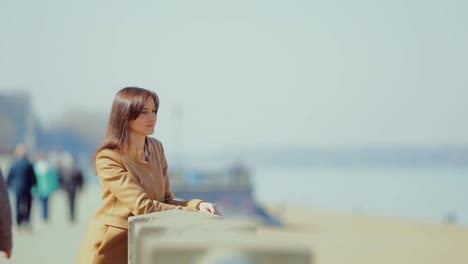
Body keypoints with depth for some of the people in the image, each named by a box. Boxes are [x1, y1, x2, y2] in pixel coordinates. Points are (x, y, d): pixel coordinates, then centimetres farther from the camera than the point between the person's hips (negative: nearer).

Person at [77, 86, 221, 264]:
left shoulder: (156, 148, 5)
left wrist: (199, 205, -14)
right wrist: (193, 214, -25)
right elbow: (143, 206, -24)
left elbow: (166, 200, 5)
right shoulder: (108, 159, -17)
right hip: (110, 248, -6)